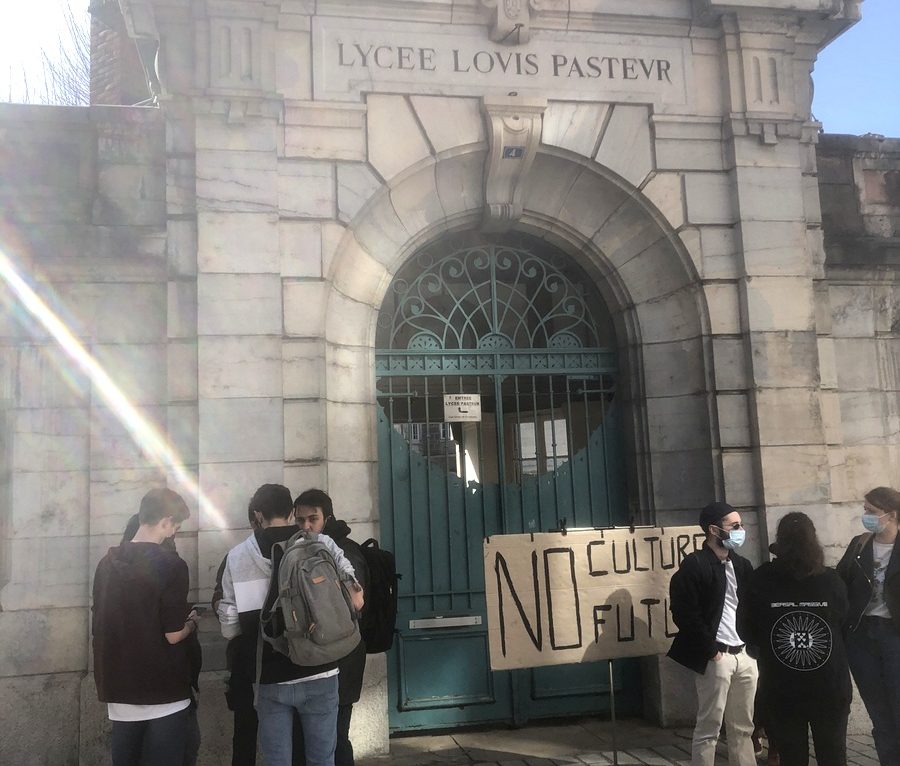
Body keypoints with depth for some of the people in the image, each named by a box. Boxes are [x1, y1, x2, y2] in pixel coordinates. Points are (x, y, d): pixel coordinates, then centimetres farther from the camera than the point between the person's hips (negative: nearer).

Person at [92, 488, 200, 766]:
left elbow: (98, 628, 13)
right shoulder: (171, 565, -15)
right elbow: (173, 635, -17)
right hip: (163, 691, -6)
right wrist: (192, 622, 3)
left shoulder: (107, 563, 5)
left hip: (119, 690, 6)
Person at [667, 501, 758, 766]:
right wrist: (711, 651, -13)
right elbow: (685, 614, -16)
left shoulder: (742, 565, 13)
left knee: (743, 727, 13)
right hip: (717, 657, -7)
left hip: (746, 655, 7)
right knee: (708, 728, -1)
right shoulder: (694, 565, -11)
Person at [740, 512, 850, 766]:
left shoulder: (761, 581, -10)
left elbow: (747, 630, -1)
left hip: (781, 689, 0)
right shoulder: (831, 580, -8)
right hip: (830, 687, 1)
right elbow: (845, 624, 6)